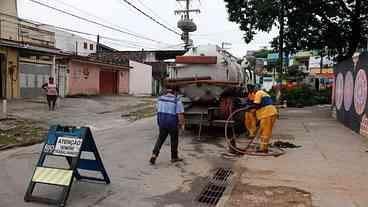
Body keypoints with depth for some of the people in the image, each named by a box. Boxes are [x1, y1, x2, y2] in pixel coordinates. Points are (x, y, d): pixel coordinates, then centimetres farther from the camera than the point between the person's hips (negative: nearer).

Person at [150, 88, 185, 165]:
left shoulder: (160, 99, 4)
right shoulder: (177, 101, -9)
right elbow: (180, 114, -13)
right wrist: (182, 124, -4)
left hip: (162, 122, 4)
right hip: (172, 124, -3)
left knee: (160, 139, 14)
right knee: (174, 140, 11)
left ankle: (154, 155, 1)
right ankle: (174, 157, 23)